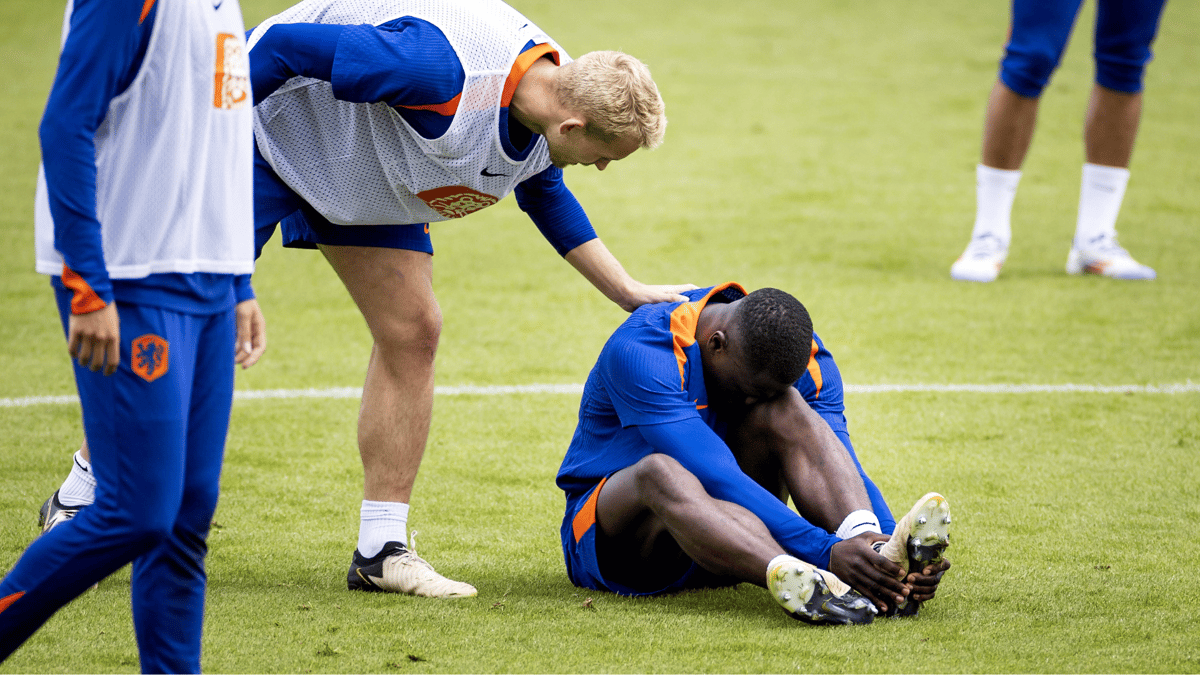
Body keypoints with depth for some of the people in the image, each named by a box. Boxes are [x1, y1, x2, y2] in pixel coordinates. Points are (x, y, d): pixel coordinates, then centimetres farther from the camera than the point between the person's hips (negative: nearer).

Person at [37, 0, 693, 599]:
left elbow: (544, 191, 11)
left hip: (366, 182, 7)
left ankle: (381, 549, 1)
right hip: (271, 130, -7)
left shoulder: (560, 89, -13)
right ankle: (83, 497, 10)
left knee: (412, 332, -4)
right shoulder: (441, 72, -42)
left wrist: (629, 291, 8)